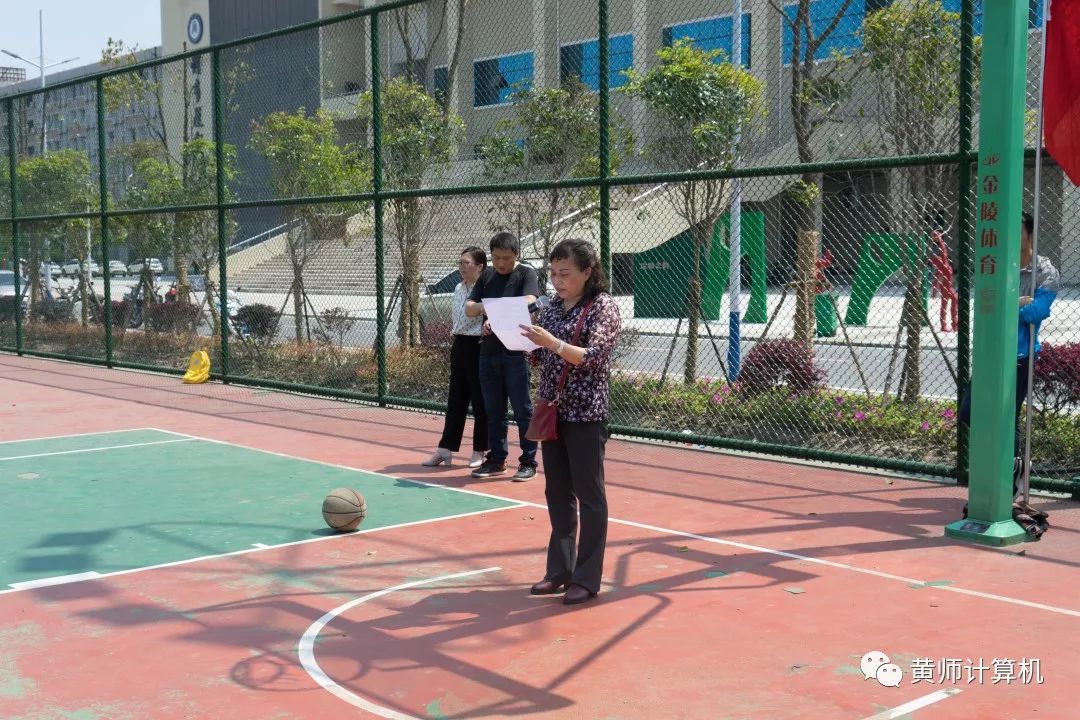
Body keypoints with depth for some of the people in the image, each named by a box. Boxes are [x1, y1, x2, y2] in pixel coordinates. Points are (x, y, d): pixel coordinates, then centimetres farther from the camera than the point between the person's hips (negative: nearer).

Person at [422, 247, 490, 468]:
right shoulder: (458, 289, 12)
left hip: (478, 346, -8)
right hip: (460, 345, 8)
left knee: (480, 400, 2)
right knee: (455, 399, 11)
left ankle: (480, 451, 14)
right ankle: (445, 450, 15)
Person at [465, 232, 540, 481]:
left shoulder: (526, 274, -2)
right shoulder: (487, 276, 12)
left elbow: (527, 303, -20)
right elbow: (468, 309, 8)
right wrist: (483, 306, -15)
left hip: (515, 352, -5)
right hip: (488, 351, 5)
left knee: (522, 410, 0)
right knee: (493, 411, 11)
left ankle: (529, 462, 7)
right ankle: (497, 459, 21)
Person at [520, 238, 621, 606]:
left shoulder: (603, 306, -8)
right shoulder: (552, 308, 11)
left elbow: (594, 357, -17)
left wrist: (553, 343, -28)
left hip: (586, 414, -7)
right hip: (553, 410, 7)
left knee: (589, 495, 1)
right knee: (557, 493, 12)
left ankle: (587, 578, 8)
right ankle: (559, 569, 22)